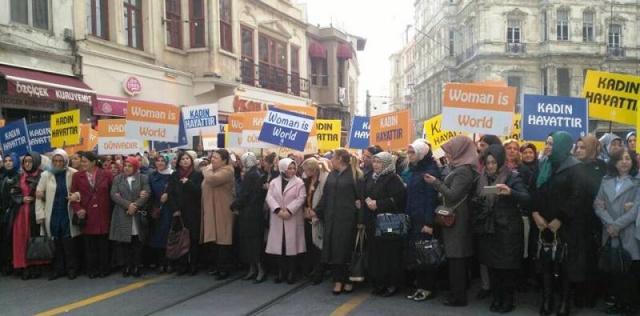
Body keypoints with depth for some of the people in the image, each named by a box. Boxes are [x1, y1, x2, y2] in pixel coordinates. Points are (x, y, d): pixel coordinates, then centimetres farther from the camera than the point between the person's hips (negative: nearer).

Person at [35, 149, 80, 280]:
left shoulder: (73, 174, -3)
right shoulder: (46, 175, 2)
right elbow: (39, 195, 2)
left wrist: (77, 196, -24)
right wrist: (40, 214, -3)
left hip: (67, 214, -2)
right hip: (52, 215, 2)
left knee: (68, 243, -1)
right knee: (56, 243, 10)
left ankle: (72, 268, 13)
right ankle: (58, 269, 21)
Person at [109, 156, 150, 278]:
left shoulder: (143, 178, 6)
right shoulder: (117, 179, 10)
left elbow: (146, 194, -5)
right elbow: (114, 195, -3)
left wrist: (135, 206, -17)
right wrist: (128, 205, -15)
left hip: (138, 215, -1)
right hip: (122, 215, 1)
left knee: (137, 243, 1)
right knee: (123, 243, 0)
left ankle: (136, 267, 9)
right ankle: (126, 267, 9)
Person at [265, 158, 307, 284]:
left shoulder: (299, 182, -1)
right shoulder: (274, 182, 7)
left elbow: (300, 199, -9)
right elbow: (269, 197, -1)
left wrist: (288, 210, -18)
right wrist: (278, 210, -15)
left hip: (293, 218, -2)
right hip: (277, 218, 3)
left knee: (292, 245, 0)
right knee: (279, 245, 6)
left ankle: (291, 273, 9)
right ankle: (281, 272, 15)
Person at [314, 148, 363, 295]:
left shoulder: (354, 174, -5)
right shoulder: (332, 175, 12)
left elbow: (361, 197, -9)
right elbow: (325, 196, 13)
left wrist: (361, 219, -13)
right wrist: (317, 213, 5)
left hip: (347, 218, -5)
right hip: (331, 218, 5)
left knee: (347, 247, 1)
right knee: (333, 248, 4)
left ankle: (348, 281, 14)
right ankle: (338, 280, 13)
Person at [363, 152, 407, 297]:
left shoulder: (392, 178, -9)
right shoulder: (369, 177, 12)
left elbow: (399, 197, -19)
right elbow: (364, 196, 19)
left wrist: (378, 204, -18)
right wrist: (367, 202, -1)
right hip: (372, 222, 7)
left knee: (388, 252, -2)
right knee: (375, 252, 8)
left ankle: (392, 284, 8)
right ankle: (378, 283, 19)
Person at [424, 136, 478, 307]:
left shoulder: (463, 171, -17)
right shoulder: (460, 168, 12)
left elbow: (453, 195, -21)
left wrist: (435, 182, -15)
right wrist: (438, 183, 6)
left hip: (456, 218, -10)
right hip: (454, 216, 10)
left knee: (456, 256, -3)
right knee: (456, 256, 14)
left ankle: (459, 297, 5)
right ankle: (457, 292, 23)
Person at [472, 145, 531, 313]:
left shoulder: (513, 177, -6)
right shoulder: (482, 178, 8)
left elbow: (527, 197, -18)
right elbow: (475, 201, 14)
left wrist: (510, 192, -37)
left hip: (508, 230, -4)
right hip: (487, 229, 5)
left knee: (507, 266, 2)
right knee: (491, 265, 10)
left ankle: (508, 300, 16)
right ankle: (496, 298, 23)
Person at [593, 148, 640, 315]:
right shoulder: (606, 180, 11)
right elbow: (598, 204, 4)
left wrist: (617, 225, -15)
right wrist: (609, 224, -11)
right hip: (610, 234, 3)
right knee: (614, 271, 9)